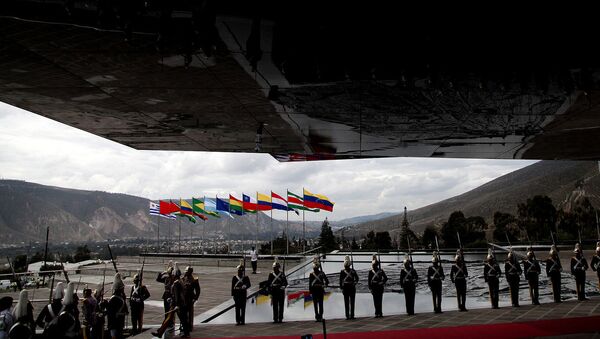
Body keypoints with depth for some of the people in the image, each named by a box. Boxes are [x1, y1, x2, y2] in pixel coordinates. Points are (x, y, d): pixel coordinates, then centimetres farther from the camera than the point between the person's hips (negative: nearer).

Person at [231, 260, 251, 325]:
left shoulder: (246, 278, 3)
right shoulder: (234, 278, 4)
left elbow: (249, 285, -6)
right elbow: (232, 287, 5)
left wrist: (245, 286, -28)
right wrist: (233, 295, 1)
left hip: (243, 294, 0)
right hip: (237, 295, 0)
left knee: (243, 308, 3)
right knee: (237, 308, 1)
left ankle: (242, 320, 11)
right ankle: (237, 321, 5)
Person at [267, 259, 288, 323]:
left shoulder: (282, 274, 8)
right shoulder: (271, 274, 6)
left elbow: (285, 282, 5)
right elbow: (268, 283, 4)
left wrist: (283, 286, -15)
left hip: (281, 292, 1)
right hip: (274, 293, -1)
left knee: (281, 306, 1)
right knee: (275, 306, 1)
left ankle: (280, 318, 6)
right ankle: (275, 319, 6)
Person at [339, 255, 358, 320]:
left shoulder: (353, 271, 5)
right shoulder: (342, 272, 1)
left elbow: (356, 278, 6)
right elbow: (341, 280, 1)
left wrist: (354, 283, -10)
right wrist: (341, 288, -5)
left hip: (352, 288, 1)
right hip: (345, 288, -1)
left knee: (352, 302, 4)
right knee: (346, 303, 1)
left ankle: (352, 315, 9)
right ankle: (347, 316, 3)